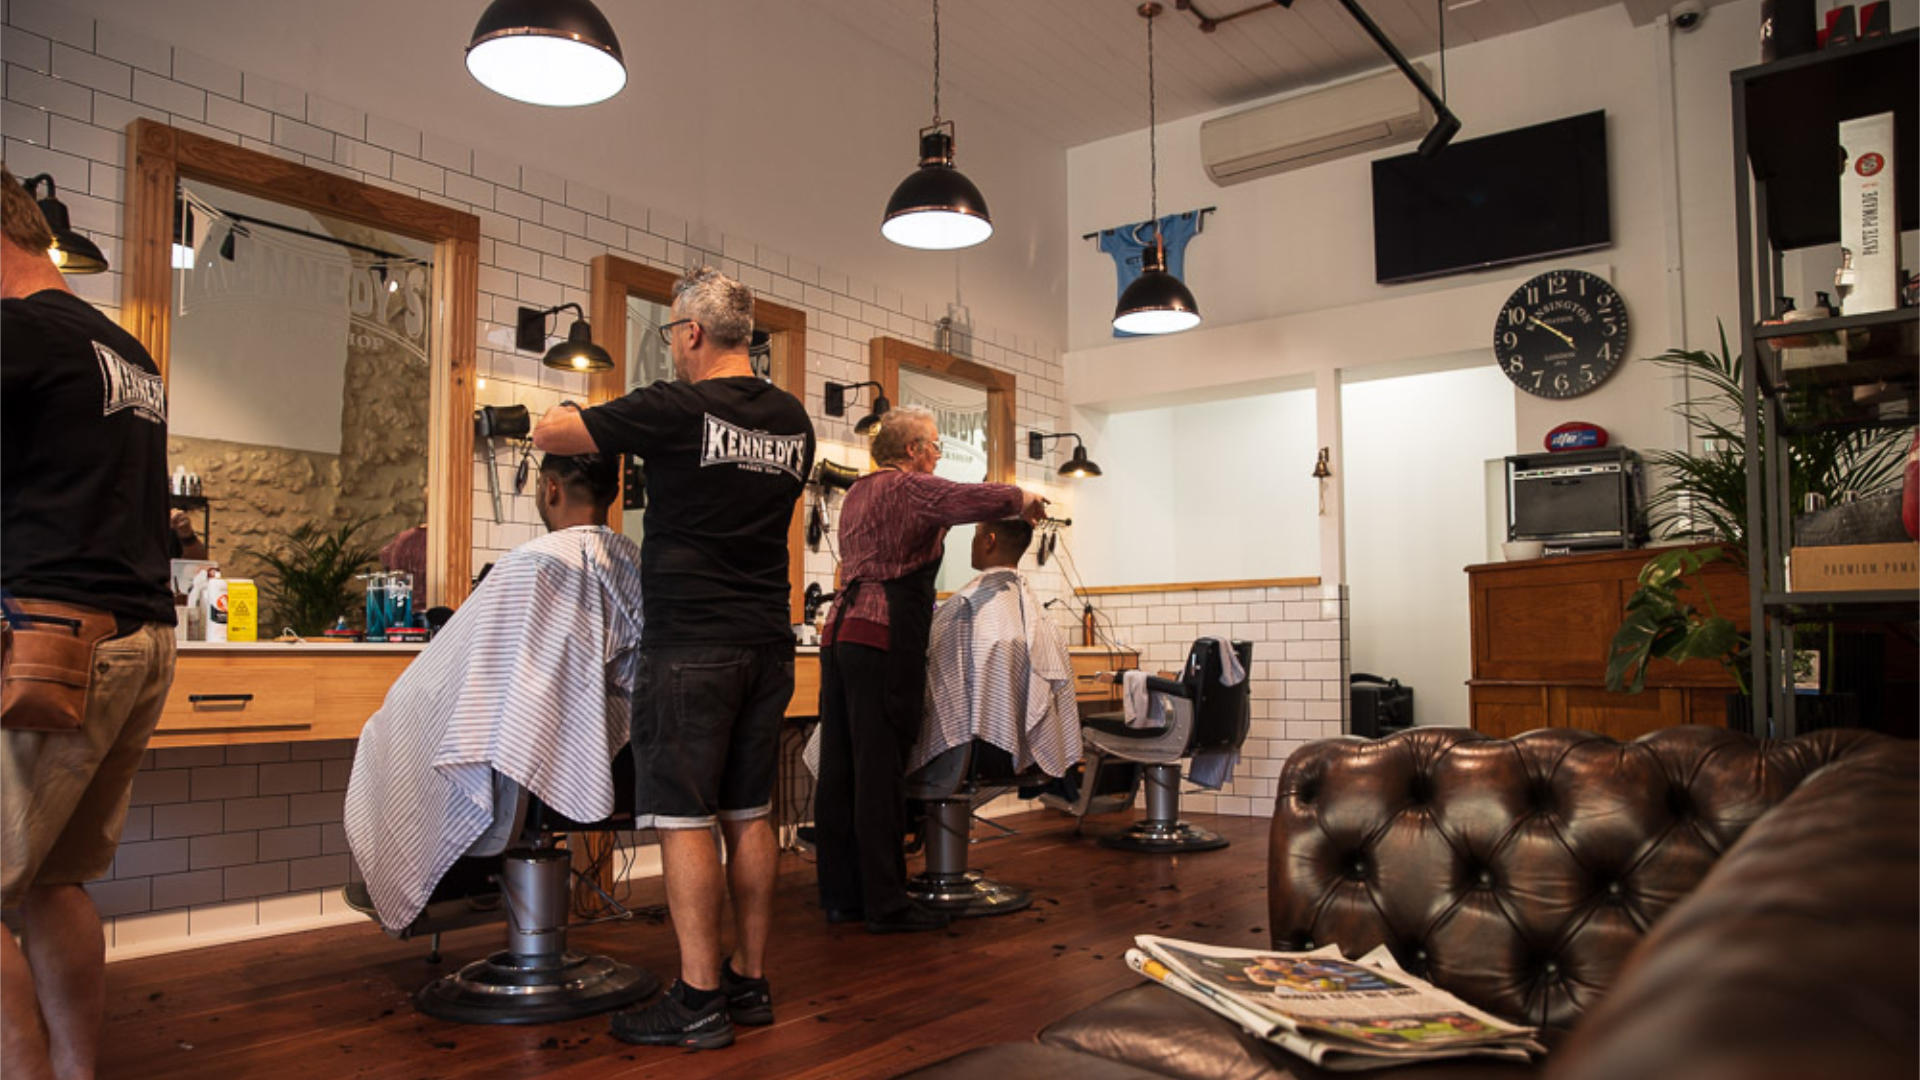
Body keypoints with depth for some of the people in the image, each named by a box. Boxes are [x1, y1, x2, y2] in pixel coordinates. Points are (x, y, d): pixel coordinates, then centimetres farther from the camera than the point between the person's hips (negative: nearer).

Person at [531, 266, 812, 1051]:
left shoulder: (676, 409, -10)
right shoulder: (793, 422, 9)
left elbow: (549, 433, -5)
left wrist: (584, 414, 19)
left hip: (691, 644, -7)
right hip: (767, 642, 7)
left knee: (683, 818, -1)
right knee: (749, 815, 12)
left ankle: (699, 1000, 4)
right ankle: (750, 982, 20)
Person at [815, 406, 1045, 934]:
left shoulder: (857, 491, 23)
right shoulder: (909, 488, -4)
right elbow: (972, 499, -19)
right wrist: (1024, 499, -2)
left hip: (840, 633, 9)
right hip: (883, 638, -9)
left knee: (838, 768, 7)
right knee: (880, 772, -6)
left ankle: (840, 895, 14)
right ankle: (884, 904, -1)